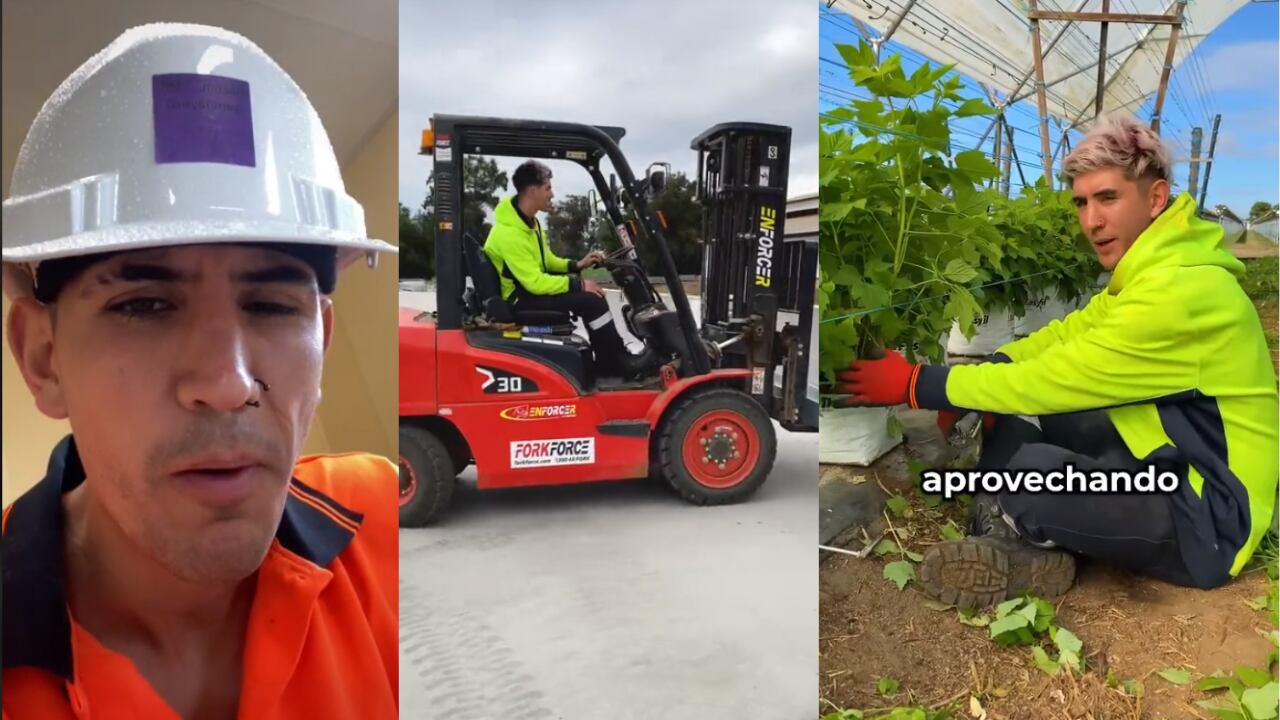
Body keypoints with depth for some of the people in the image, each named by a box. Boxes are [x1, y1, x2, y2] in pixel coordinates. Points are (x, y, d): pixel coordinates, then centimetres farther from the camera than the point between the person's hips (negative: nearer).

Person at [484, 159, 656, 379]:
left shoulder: (527, 220, 7)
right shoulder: (509, 233, -26)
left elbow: (545, 260, 17)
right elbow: (535, 283, -28)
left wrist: (576, 265, 2)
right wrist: (578, 284, -22)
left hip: (529, 287, 10)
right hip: (519, 299, -10)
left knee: (588, 290, 5)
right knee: (591, 300, -21)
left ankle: (606, 362, 8)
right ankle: (619, 362, -6)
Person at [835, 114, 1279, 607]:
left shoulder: (1179, 293, -27)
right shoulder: (1156, 269, 5)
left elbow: (1051, 379, -24)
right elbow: (1066, 334, 8)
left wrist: (916, 384, -16)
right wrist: (970, 386, -8)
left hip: (1210, 520, -10)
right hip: (1170, 462, 10)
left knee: (1026, 470, -33)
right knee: (1011, 411, 6)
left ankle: (1028, 544, -3)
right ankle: (1020, 540, -7)